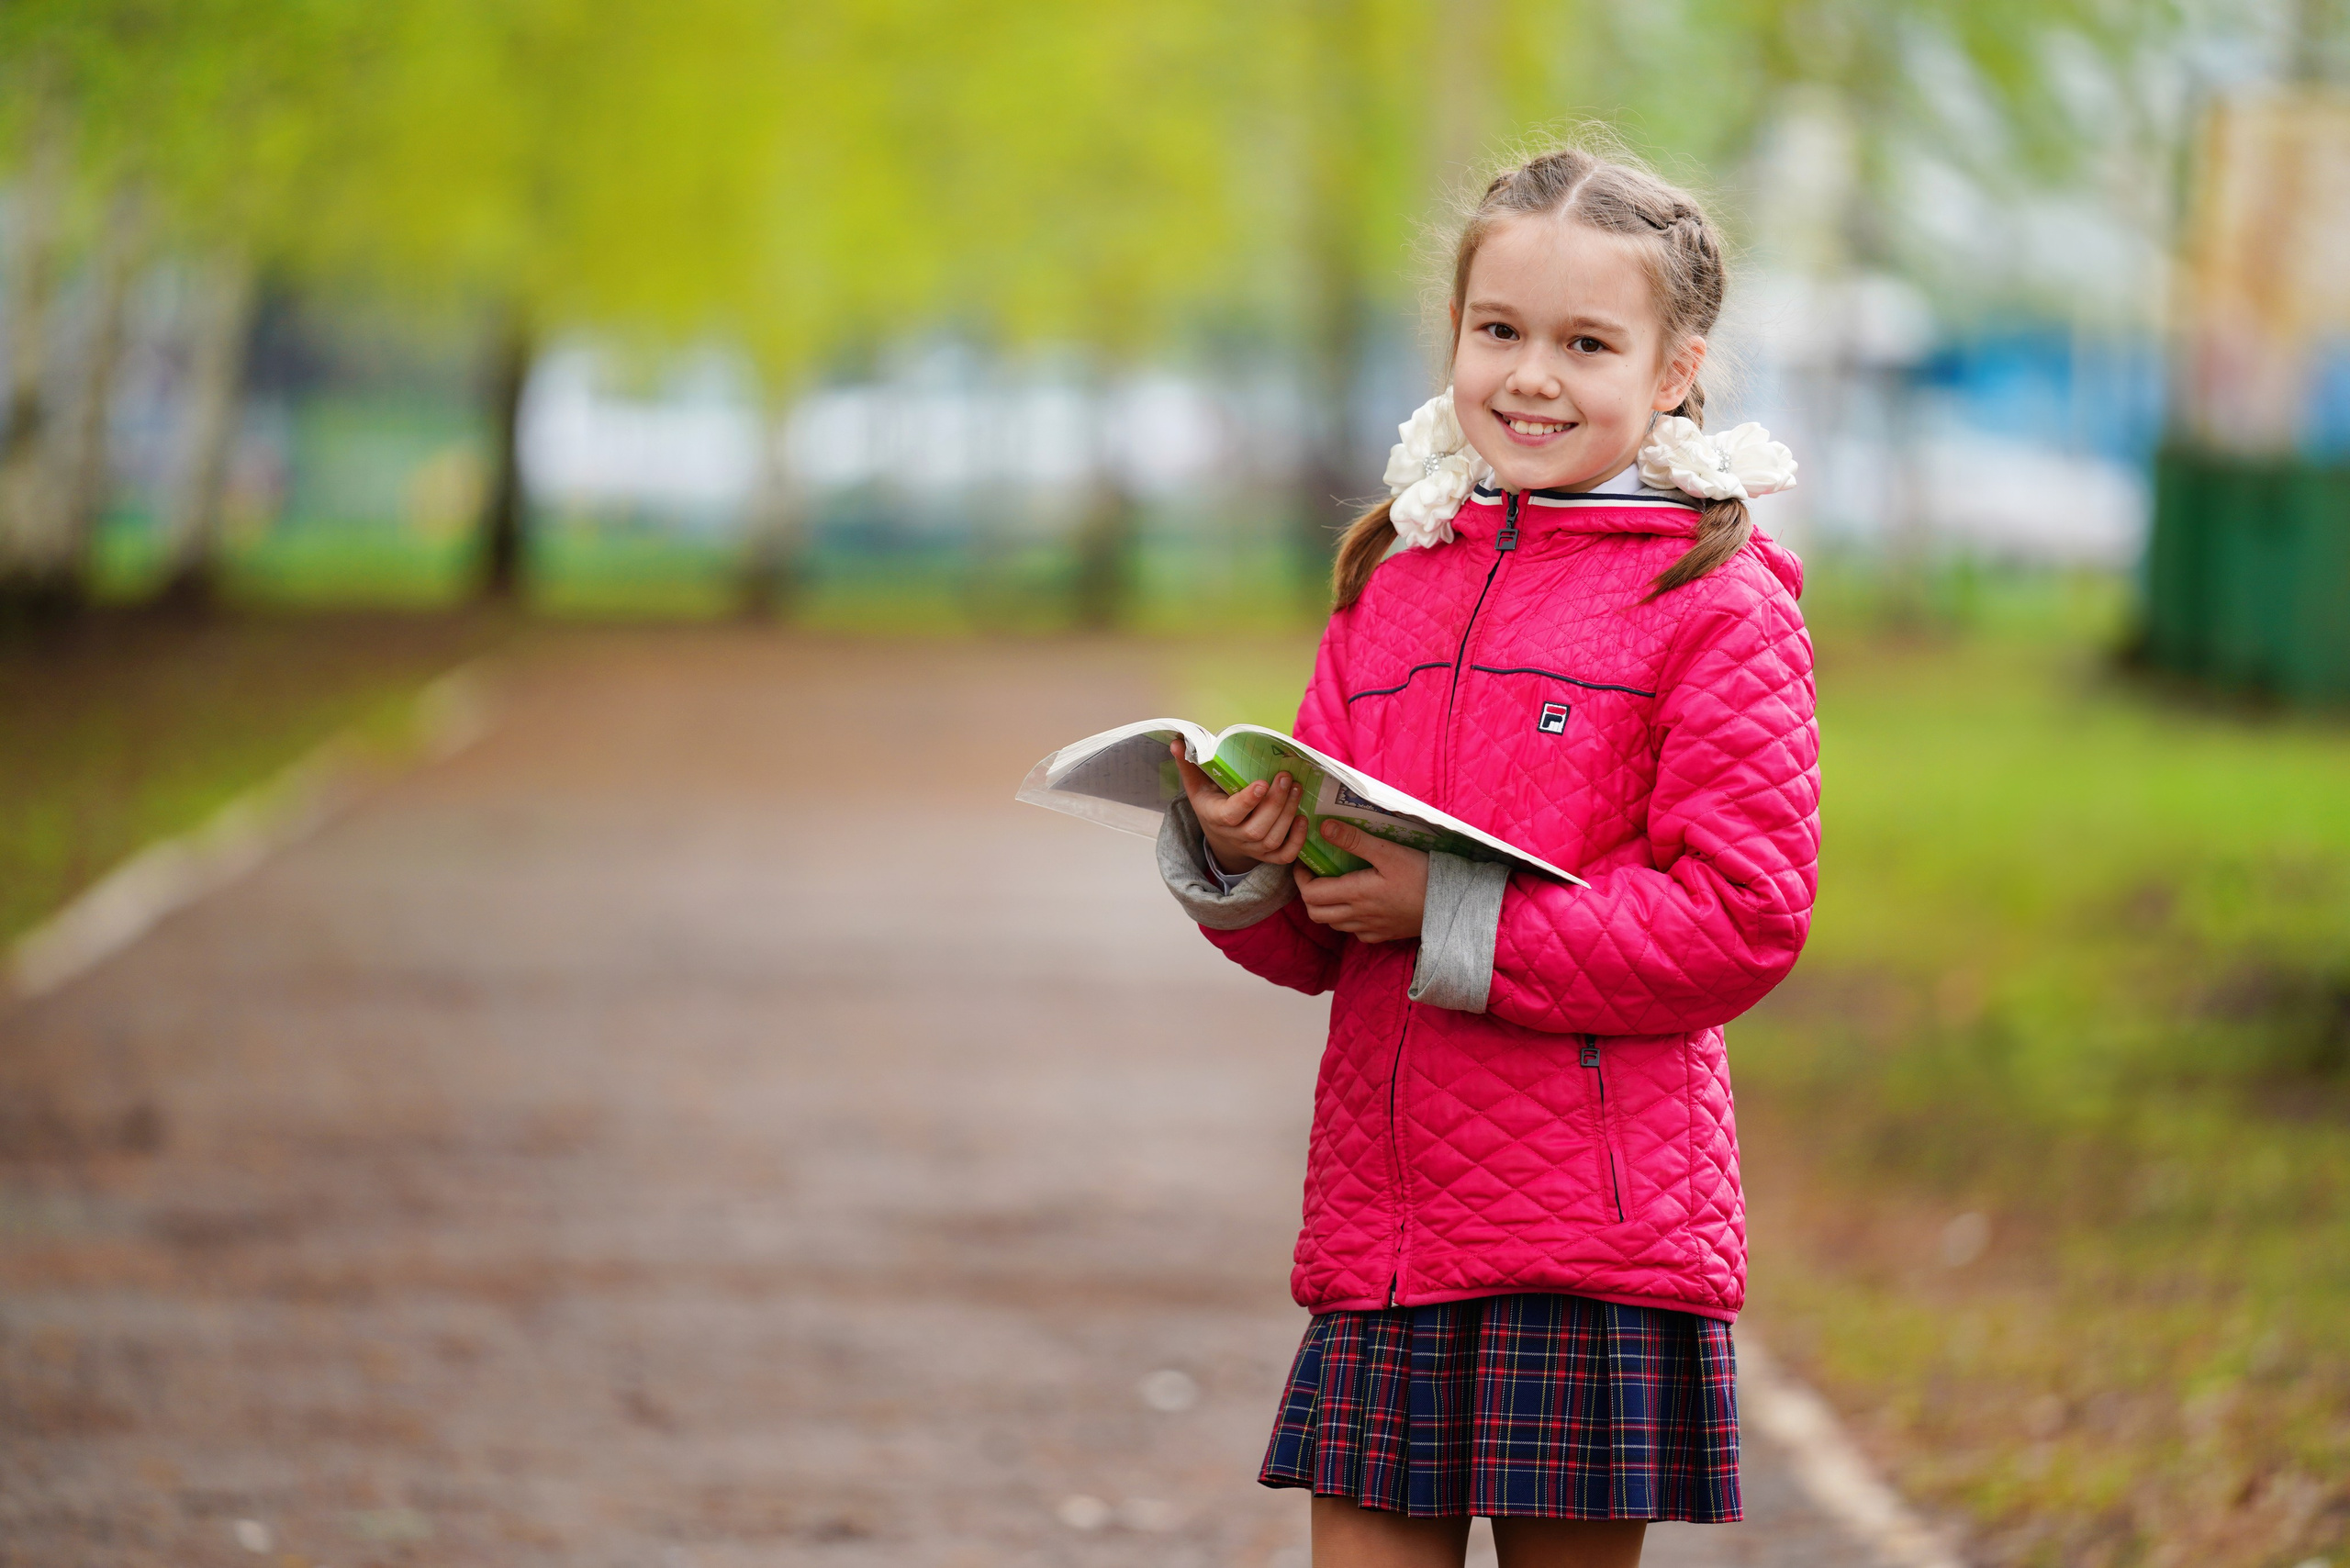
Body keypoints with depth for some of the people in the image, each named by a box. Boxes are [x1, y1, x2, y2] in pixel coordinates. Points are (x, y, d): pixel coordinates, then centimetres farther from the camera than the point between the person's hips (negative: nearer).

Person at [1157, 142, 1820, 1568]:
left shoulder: (1717, 606, -3)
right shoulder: (1392, 587, 15)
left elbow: (1745, 917, -12)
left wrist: (1454, 917, -15)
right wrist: (1239, 862, -6)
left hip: (1599, 1233, -5)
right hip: (1382, 1220, 5)